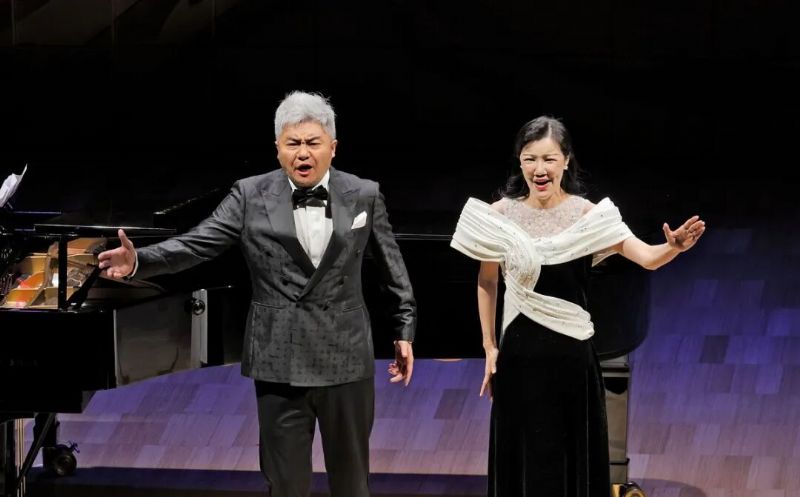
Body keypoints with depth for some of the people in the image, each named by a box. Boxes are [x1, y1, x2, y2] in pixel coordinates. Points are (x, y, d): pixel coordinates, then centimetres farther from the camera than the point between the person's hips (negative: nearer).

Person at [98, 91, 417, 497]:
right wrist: (138, 261, -26)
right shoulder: (251, 197, -3)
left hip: (346, 361, 1)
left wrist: (404, 330, 12)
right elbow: (195, 245, -10)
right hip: (279, 363, -1)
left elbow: (392, 266, 10)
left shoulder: (364, 196, 1)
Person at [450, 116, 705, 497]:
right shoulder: (501, 215, -3)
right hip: (519, 355, 1)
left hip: (572, 354, -1)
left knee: (576, 460, 6)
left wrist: (674, 247, -41)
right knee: (523, 460, 7)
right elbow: (487, 283, 10)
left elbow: (646, 257, -20)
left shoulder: (586, 215, -8)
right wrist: (490, 347, 7)